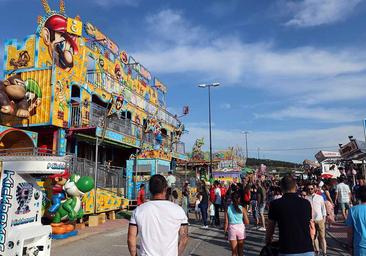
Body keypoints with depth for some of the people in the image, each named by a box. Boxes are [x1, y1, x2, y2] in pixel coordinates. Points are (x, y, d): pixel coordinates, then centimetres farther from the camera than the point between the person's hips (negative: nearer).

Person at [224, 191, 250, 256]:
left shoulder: (227, 208, -5)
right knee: (240, 251, 16)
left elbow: (226, 223, -5)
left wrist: (225, 232, 7)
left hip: (232, 229, 0)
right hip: (241, 229, 0)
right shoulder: (242, 208, -6)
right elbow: (247, 222, -6)